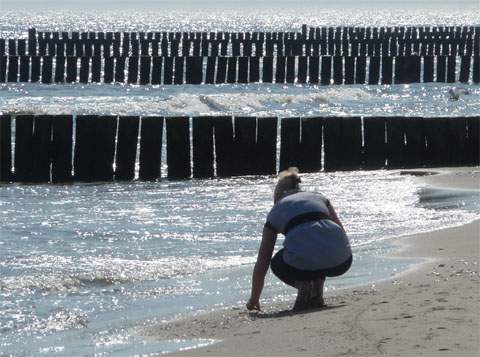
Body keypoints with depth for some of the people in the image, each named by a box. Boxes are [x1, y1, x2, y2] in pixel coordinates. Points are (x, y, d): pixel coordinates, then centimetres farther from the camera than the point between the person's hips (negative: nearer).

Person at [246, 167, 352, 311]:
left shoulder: (276, 210, 25)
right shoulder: (319, 197, 29)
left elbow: (261, 264, 28)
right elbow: (341, 232, 28)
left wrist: (254, 299, 39)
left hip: (303, 262, -3)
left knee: (278, 263, 32)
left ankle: (302, 283, 3)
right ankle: (316, 294, 19)